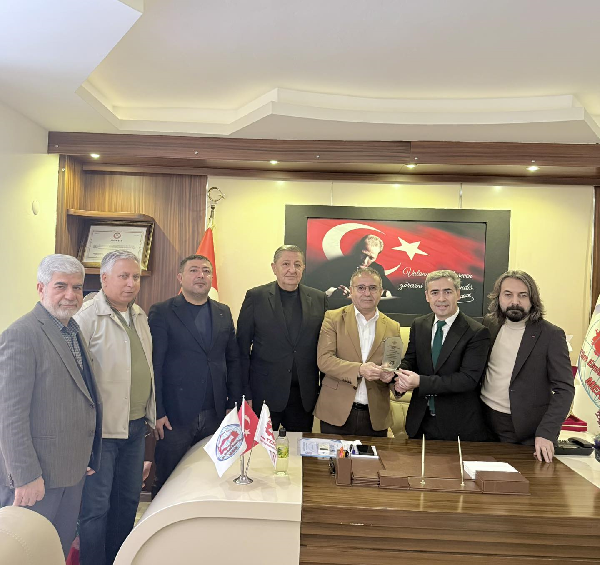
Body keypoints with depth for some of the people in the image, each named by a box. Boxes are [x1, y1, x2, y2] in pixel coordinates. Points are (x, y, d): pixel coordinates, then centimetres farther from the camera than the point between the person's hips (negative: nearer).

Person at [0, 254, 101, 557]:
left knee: (62, 548, 21)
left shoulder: (74, 331, 9)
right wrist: (25, 476, -20)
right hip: (36, 474, -8)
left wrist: (86, 456, 14)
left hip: (73, 469, 8)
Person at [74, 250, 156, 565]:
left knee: (128, 499, 19)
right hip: (103, 429, -7)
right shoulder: (87, 317, -14)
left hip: (136, 425, 8)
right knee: (96, 506, 5)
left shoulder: (140, 316, 11)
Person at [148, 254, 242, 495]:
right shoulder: (162, 313, -4)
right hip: (175, 415, -4)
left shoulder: (223, 313, 9)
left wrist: (234, 404, 6)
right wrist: (157, 412, -10)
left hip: (215, 415, 4)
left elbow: (233, 360, 11)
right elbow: (154, 365, -7)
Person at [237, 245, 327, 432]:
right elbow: (242, 348, -2)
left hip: (304, 396, 2)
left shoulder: (318, 299, 4)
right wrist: (245, 393, -5)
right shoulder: (255, 297, -2)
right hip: (264, 394, -2)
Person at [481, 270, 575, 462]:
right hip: (484, 421, 4)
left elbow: (564, 389, -13)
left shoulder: (551, 335, -11)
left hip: (525, 430, -3)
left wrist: (546, 433, -22)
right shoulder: (489, 324, 1)